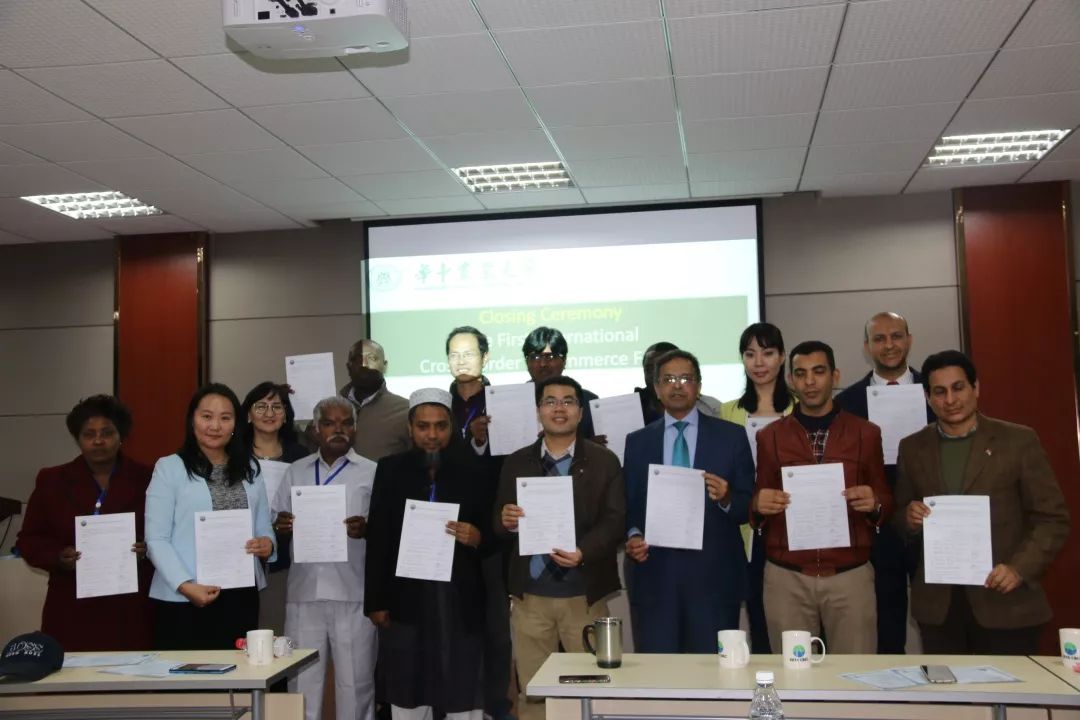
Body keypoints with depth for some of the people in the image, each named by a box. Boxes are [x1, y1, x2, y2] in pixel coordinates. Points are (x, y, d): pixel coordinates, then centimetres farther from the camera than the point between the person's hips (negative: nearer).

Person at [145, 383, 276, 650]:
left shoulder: (251, 469, 13)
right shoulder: (169, 467, -1)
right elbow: (156, 539, -6)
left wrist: (267, 545, -7)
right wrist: (186, 585, -17)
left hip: (241, 598, 4)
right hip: (183, 600, -4)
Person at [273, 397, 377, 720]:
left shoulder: (371, 472, 4)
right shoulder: (295, 471, 12)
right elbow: (275, 524, 12)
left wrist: (367, 529, -21)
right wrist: (281, 528, -11)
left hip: (353, 594, -2)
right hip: (304, 593, 2)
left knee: (355, 681, 4)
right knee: (302, 682, 9)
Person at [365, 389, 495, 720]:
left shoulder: (476, 471, 4)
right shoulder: (390, 470, 7)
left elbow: (495, 534, 7)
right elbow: (377, 539, 5)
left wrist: (478, 539, -16)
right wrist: (375, 601, 1)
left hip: (461, 602, -1)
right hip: (405, 602, 1)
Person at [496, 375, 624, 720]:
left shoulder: (604, 461, 2)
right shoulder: (516, 463, 9)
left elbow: (615, 520, -6)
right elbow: (499, 525, 8)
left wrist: (583, 552, -23)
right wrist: (506, 521, -16)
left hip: (584, 595, -2)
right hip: (530, 596, 2)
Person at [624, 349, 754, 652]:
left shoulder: (731, 436, 6)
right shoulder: (637, 442, 11)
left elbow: (750, 505, 5)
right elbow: (628, 506, 12)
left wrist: (727, 499, -15)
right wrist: (633, 535, -7)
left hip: (714, 574, -1)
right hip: (655, 573, 1)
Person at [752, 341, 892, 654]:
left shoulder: (866, 434, 6)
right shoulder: (769, 437, 6)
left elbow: (887, 502, 9)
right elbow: (759, 505, 10)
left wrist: (874, 504, -13)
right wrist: (759, 506, -12)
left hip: (850, 576, 0)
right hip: (786, 578, 1)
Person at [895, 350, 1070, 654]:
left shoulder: (1018, 441, -1)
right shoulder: (912, 448, 8)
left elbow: (1052, 518, 0)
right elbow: (901, 520, 15)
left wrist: (1020, 568, -14)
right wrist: (909, 518, -8)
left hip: (1005, 602, -2)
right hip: (937, 604, 2)